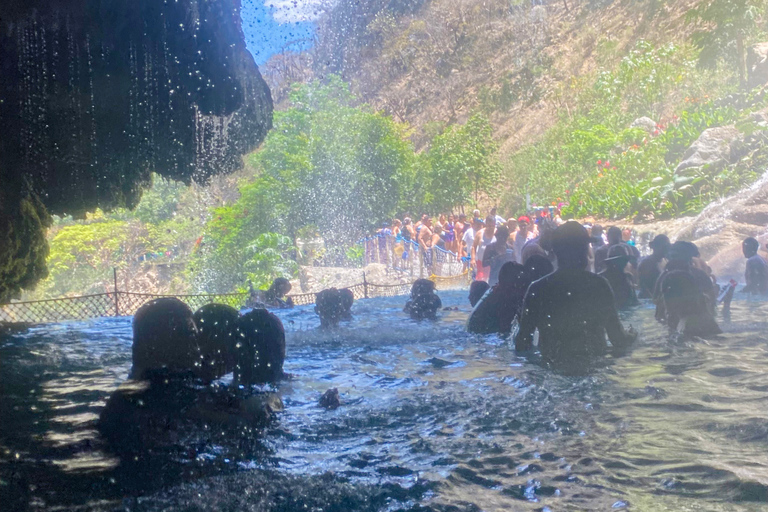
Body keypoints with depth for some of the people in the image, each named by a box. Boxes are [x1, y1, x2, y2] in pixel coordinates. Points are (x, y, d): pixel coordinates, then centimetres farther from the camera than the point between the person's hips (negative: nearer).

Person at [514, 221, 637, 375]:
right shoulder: (599, 285, -6)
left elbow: (523, 338, -2)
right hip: (594, 367, -1)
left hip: (552, 368, 1)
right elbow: (616, 334, -1)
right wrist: (631, 336, 20)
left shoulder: (537, 289, -5)